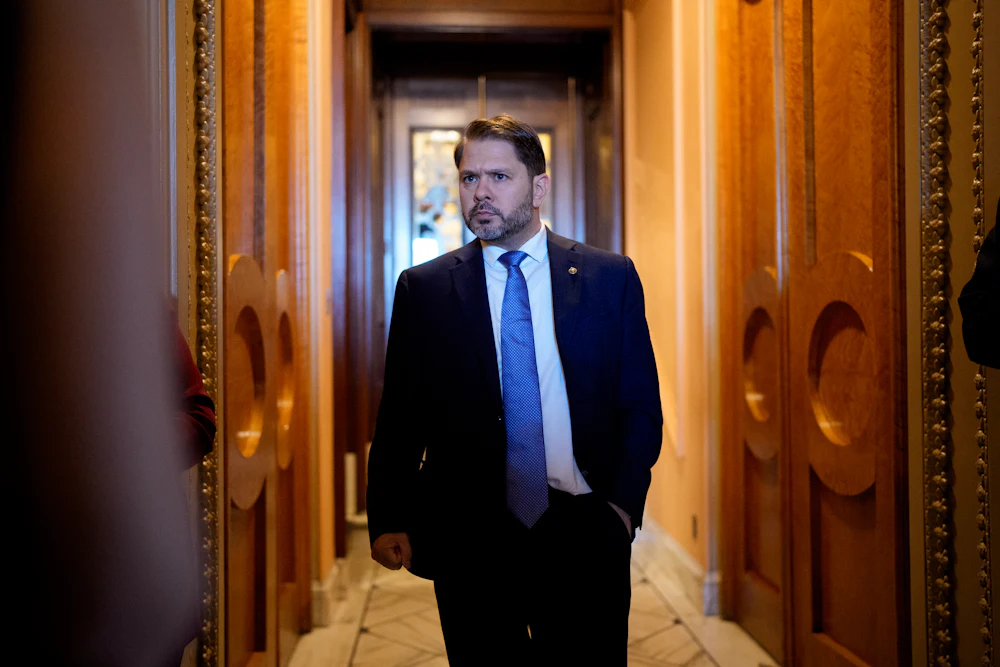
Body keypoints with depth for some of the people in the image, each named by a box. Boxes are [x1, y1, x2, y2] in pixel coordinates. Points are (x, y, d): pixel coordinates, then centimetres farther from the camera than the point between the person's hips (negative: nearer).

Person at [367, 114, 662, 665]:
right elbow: (400, 415, 4)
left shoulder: (610, 278, 3)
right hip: (469, 541, 0)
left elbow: (641, 407, 5)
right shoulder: (423, 289, 3)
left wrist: (623, 505, -6)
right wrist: (387, 520, -7)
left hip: (581, 535, 0)